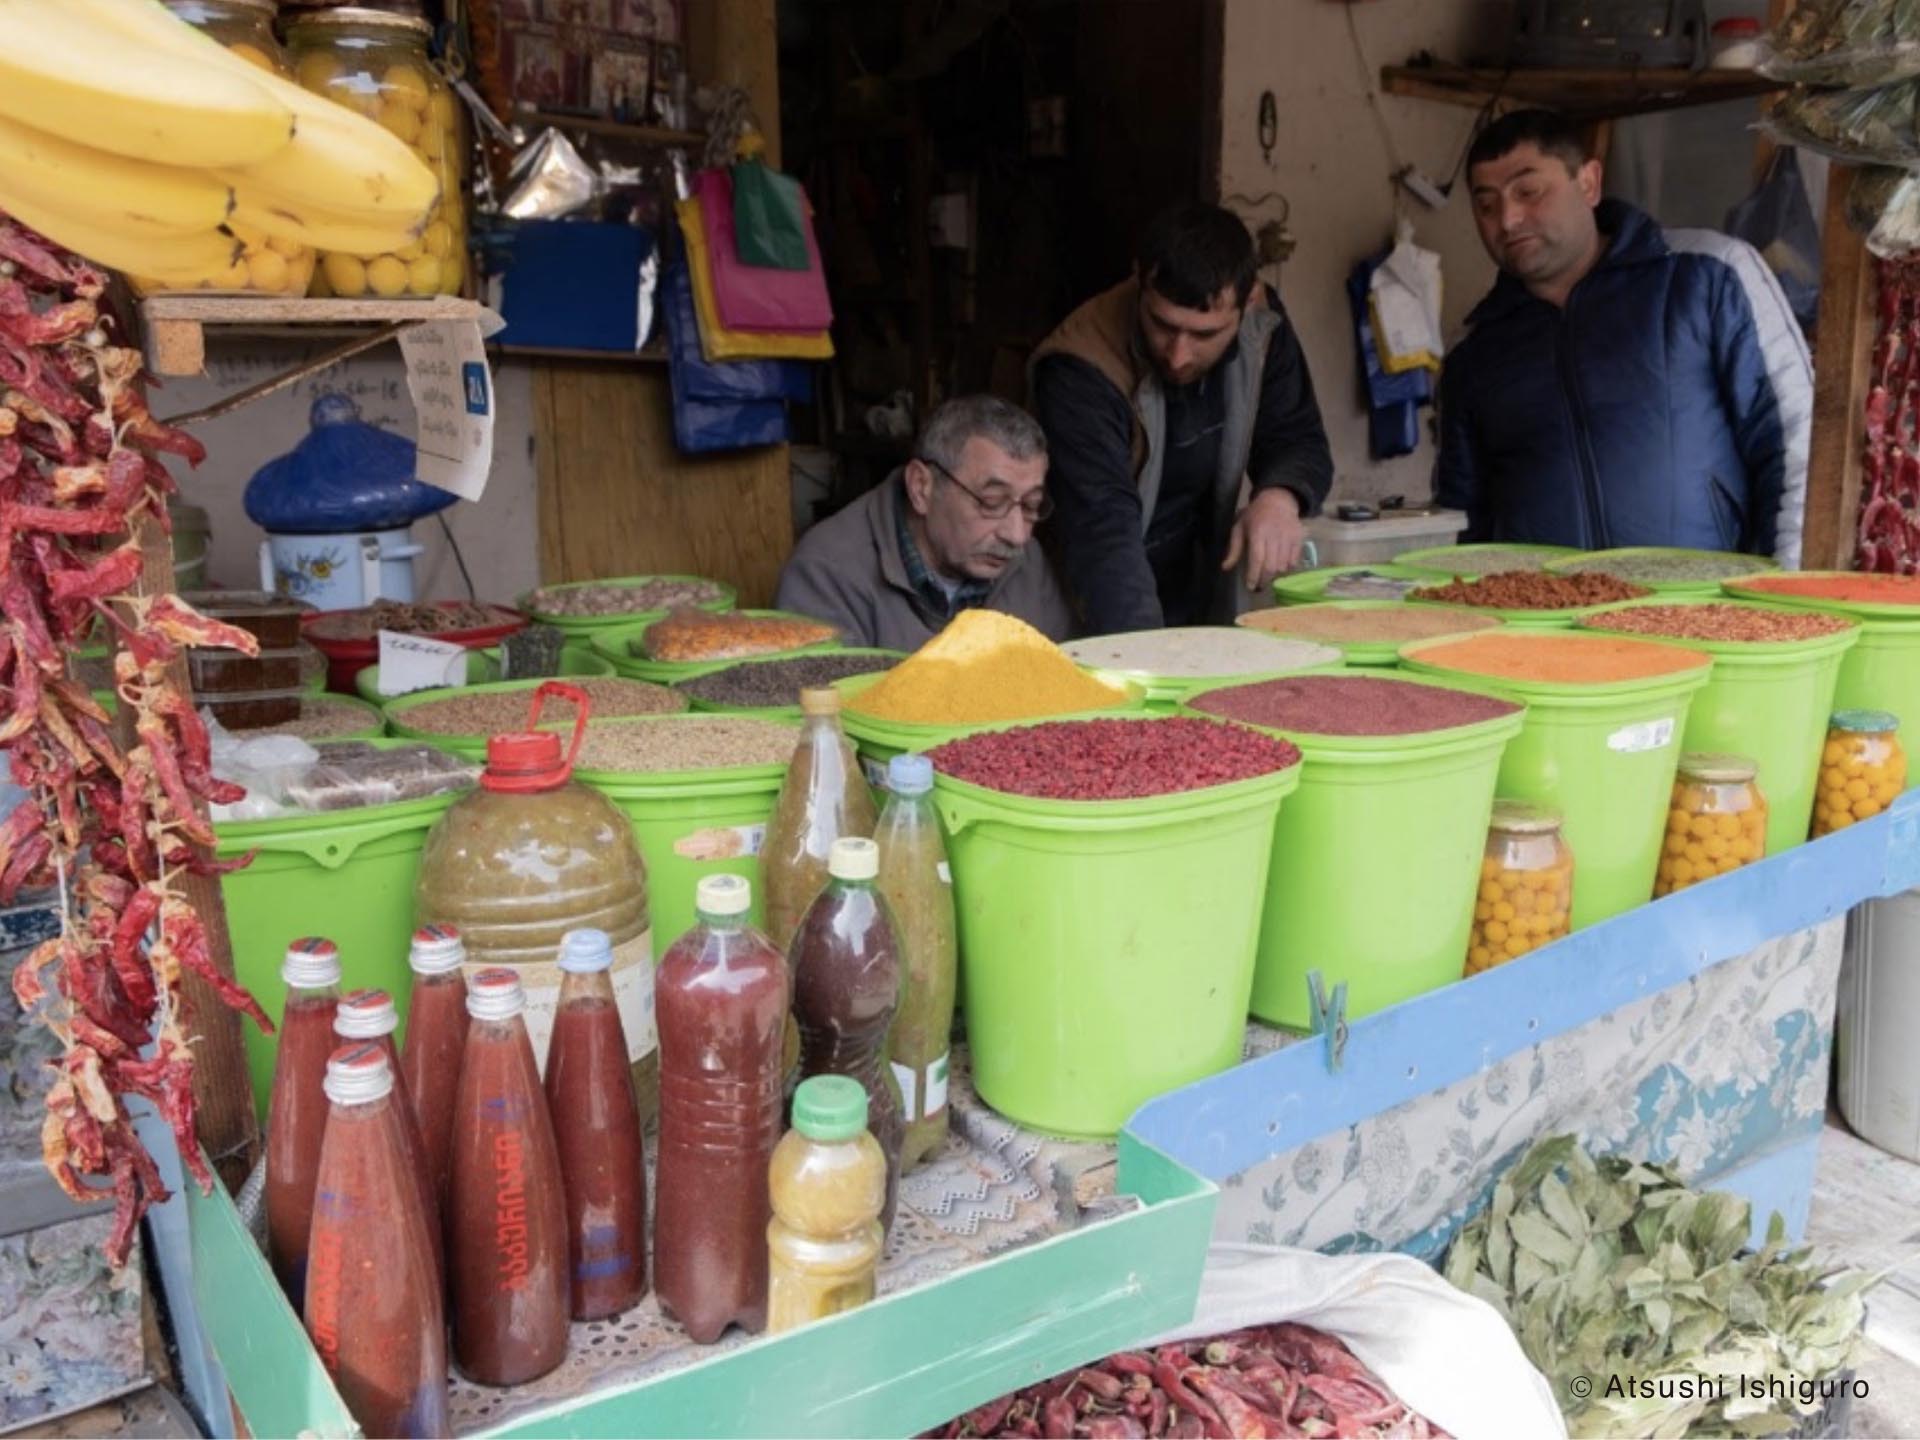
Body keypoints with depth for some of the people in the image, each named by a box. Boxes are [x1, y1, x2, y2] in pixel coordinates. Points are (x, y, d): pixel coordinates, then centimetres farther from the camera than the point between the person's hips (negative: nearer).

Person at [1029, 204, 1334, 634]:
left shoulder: (1261, 325, -6)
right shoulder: (1080, 371, -23)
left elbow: (1300, 442, 5)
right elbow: (1102, 533, -31)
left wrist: (1280, 496, -18)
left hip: (1205, 613, 6)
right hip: (1094, 632, -6)